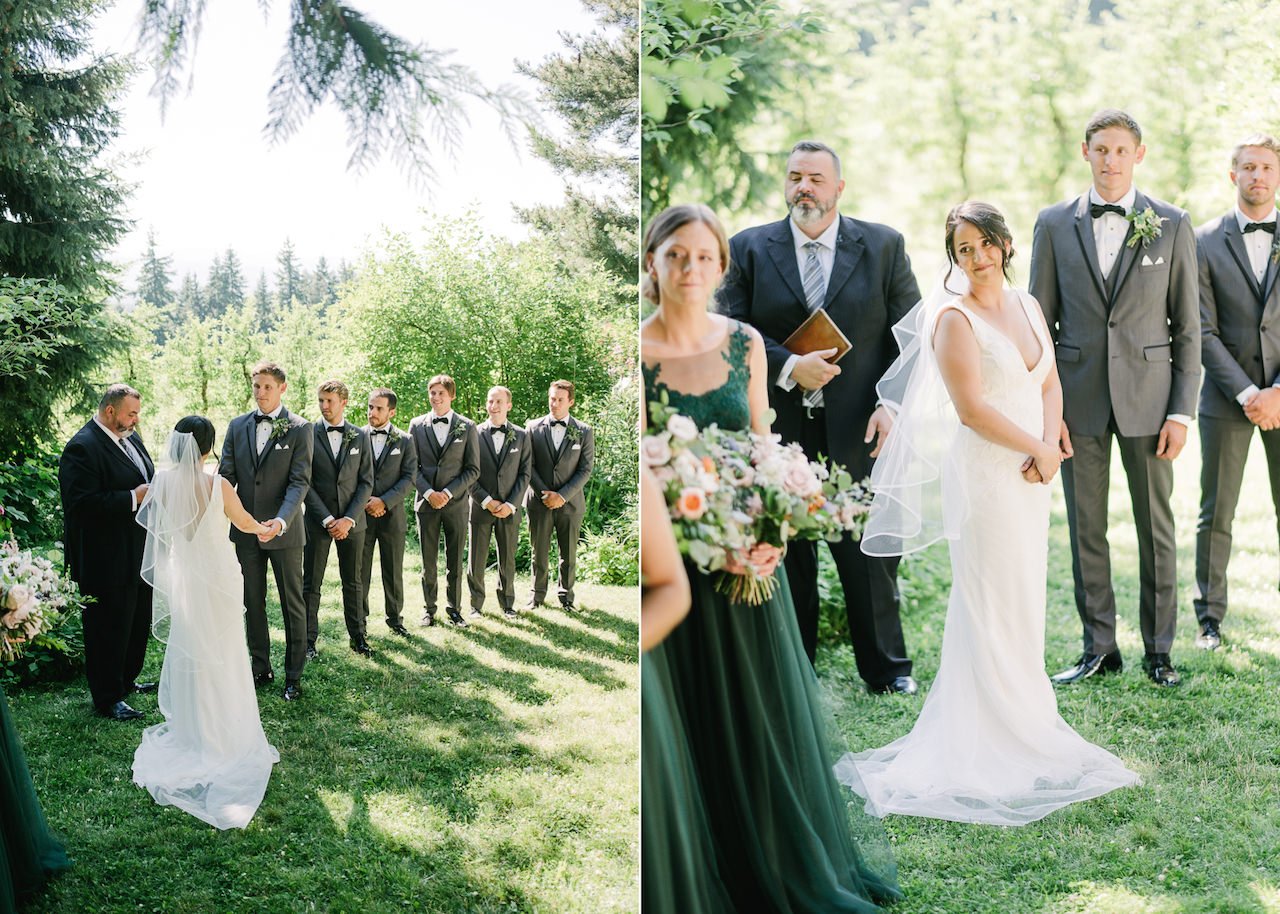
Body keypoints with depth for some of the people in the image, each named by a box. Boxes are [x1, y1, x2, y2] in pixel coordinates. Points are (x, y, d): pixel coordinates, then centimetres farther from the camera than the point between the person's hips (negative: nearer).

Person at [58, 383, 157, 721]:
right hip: (107, 562, -9)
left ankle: (127, 679, 38)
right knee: (109, 629, 2)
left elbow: (145, 478, 24)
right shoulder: (82, 448, -19)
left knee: (138, 623, 21)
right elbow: (84, 503, -27)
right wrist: (134, 498, -25)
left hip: (138, 553, 9)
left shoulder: (130, 437, 9)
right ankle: (108, 698, 13)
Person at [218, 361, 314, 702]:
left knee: (293, 604, 5)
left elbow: (300, 481, -13)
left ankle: (294, 675, 14)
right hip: (246, 530, 4)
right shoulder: (238, 426, 6)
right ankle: (260, 668, 26)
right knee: (253, 603, 13)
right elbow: (226, 475, 3)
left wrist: (282, 520, -29)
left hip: (284, 531, -4)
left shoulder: (299, 428, -7)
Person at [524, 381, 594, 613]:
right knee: (539, 552, 7)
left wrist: (562, 496, -12)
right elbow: (529, 465, 0)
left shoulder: (584, 432, 0)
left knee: (569, 554, 7)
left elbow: (585, 470, -3)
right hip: (540, 501, 0)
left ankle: (565, 593, 24)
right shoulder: (534, 428, 1)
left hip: (569, 503, 0)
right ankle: (537, 594, 21)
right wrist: (544, 493, -11)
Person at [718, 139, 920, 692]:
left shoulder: (883, 246, 7)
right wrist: (788, 367, -14)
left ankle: (886, 668, 21)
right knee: (786, 557, 8)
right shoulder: (749, 249, 6)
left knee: (871, 552, 6)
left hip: (859, 429, 0)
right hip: (778, 433, 0)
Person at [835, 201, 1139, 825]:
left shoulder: (1027, 306, 11)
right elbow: (972, 409, -17)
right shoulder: (954, 317, -11)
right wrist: (1040, 450, -9)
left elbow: (1051, 384, 11)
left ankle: (1023, 714, 26)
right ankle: (1001, 732, 11)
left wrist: (1048, 449, -6)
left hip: (1031, 473, 7)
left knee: (1025, 594, 13)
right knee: (994, 599, 0)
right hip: (984, 470, -7)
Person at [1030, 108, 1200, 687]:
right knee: (1086, 529, 7)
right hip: (1079, 400, 1)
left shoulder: (1172, 226, 2)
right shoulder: (1054, 224, 4)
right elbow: (1039, 323, 5)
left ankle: (1159, 650, 20)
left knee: (1156, 527, 6)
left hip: (1147, 399, -1)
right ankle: (1099, 648, 19)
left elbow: (1187, 328, 2)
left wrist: (1182, 411, -4)